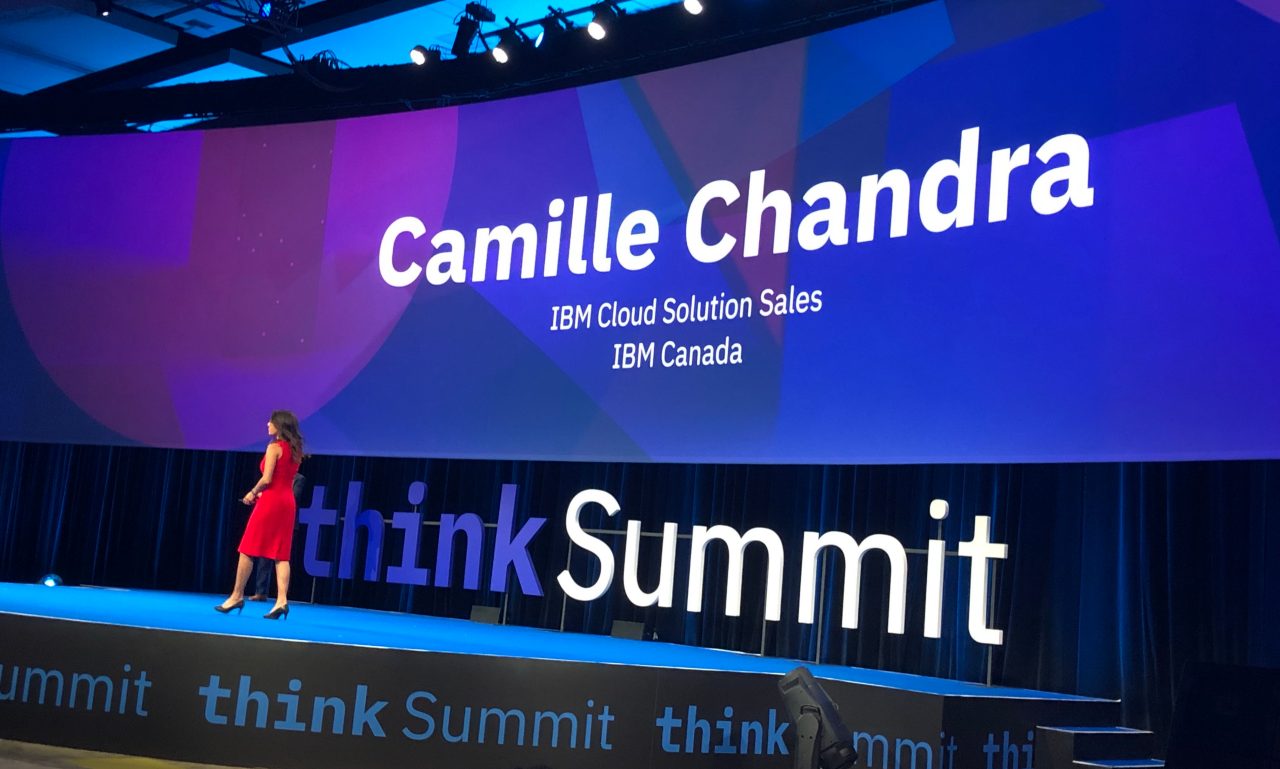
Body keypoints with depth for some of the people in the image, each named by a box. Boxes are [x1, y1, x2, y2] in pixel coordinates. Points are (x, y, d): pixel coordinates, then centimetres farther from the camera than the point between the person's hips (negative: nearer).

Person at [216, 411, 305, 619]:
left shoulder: (274, 447, -8)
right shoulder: (295, 450, 13)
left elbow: (266, 479, -15)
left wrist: (253, 493, 1)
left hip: (271, 501, -7)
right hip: (288, 502, 7)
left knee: (247, 549, 4)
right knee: (280, 553, 2)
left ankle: (237, 596, 10)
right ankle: (281, 600, -8)